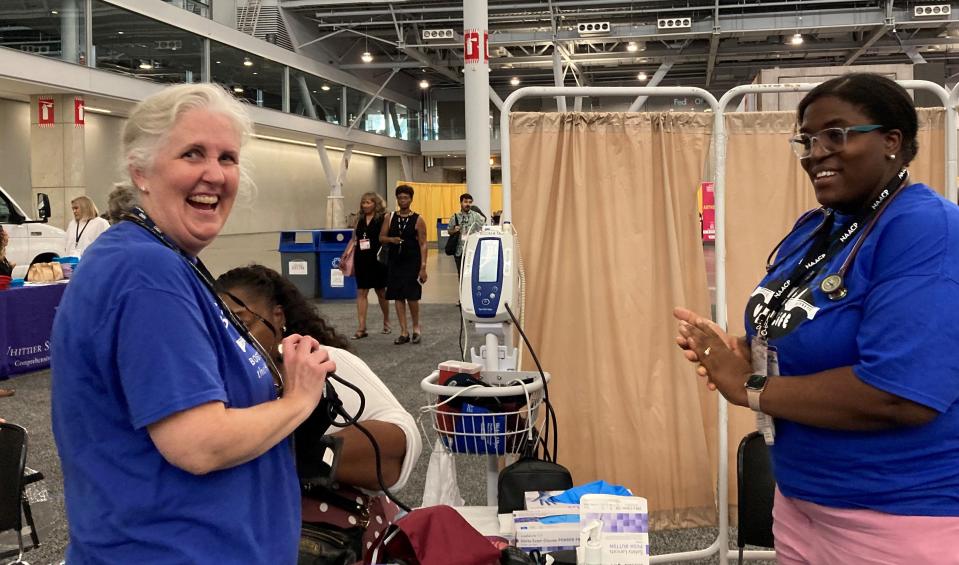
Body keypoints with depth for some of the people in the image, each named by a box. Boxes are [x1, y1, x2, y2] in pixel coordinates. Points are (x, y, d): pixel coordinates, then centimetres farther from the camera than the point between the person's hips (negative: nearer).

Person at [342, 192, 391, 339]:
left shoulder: (383, 218, -5)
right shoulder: (359, 219, 8)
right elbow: (354, 239, 12)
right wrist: (345, 255, 4)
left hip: (378, 259, -3)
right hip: (361, 259, 4)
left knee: (381, 291, 11)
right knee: (361, 292, -1)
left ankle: (386, 322, 31)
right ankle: (362, 328, 1)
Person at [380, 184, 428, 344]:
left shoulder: (417, 220, -3)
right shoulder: (391, 218, 6)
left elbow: (423, 244, -5)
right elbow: (381, 237, 10)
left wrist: (423, 267, -11)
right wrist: (391, 239, -13)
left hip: (412, 264, -3)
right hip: (395, 263, 3)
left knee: (412, 298, -5)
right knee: (398, 298, 4)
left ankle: (416, 327, 19)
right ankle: (404, 332, 12)